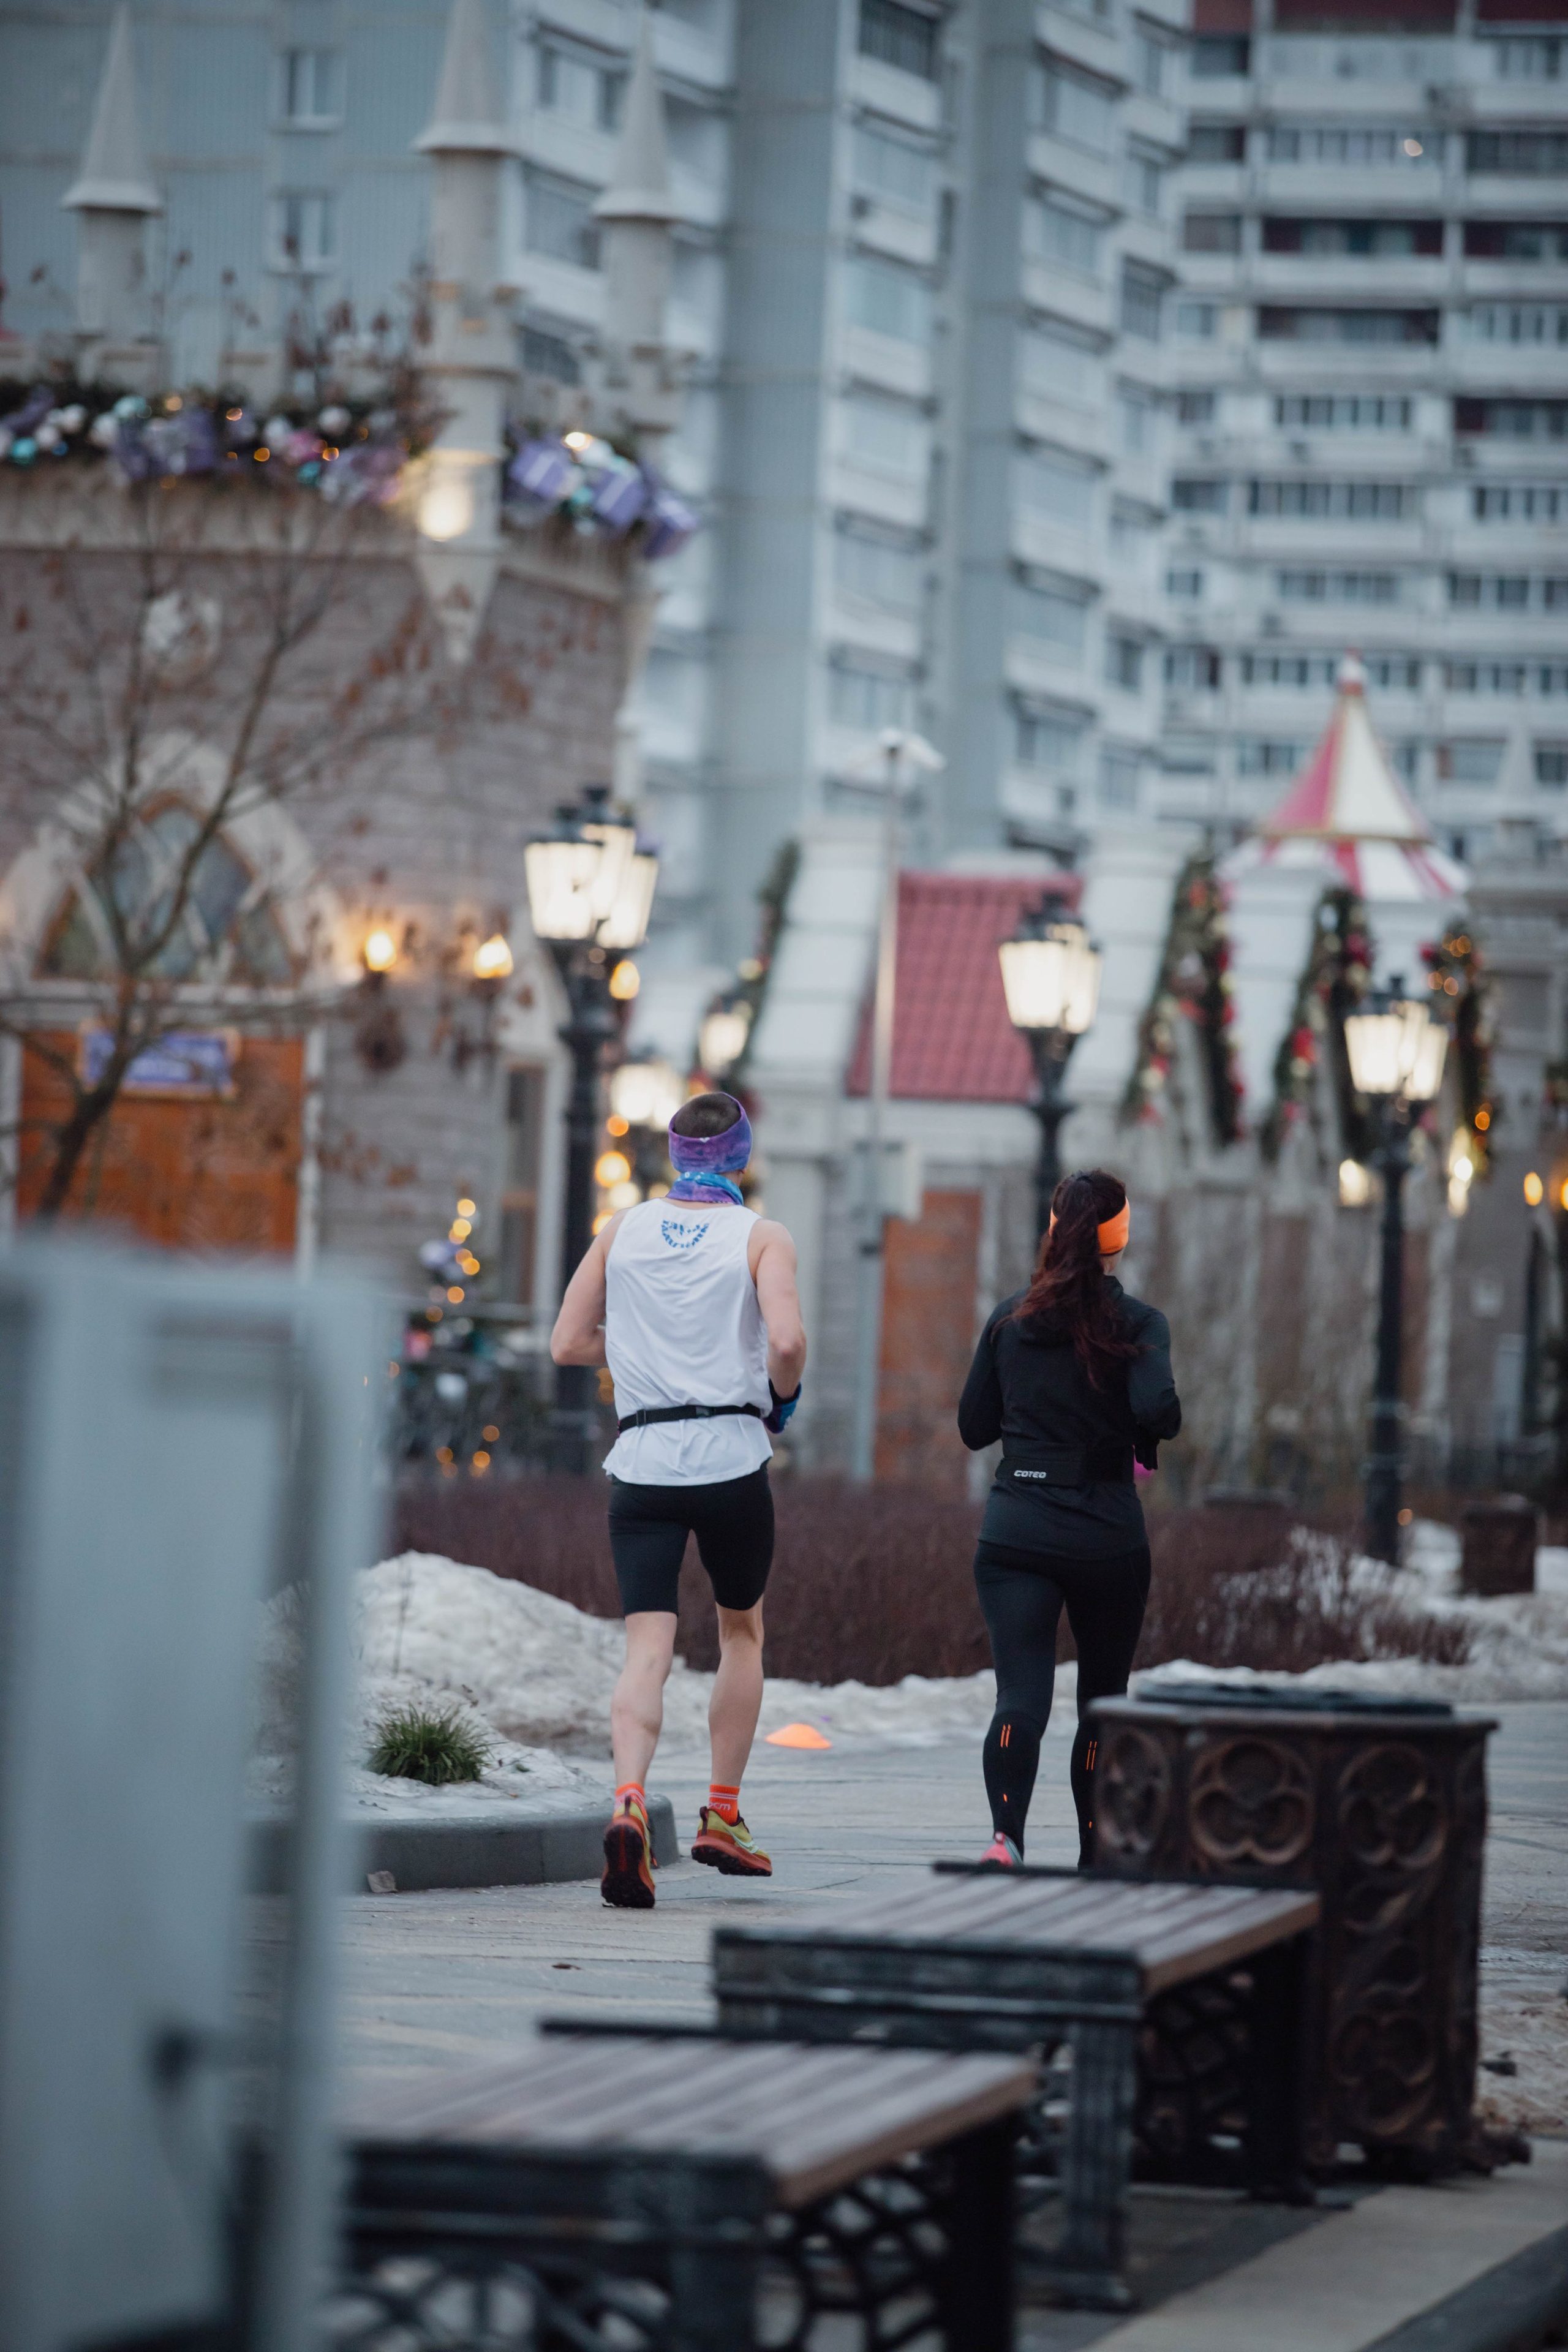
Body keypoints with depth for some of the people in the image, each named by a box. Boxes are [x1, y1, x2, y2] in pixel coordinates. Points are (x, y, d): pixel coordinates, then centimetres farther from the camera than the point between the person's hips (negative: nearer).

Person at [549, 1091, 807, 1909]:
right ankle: (722, 1818, 18)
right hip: (732, 1457, -1)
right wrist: (783, 1395, 5)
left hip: (642, 1463, 1)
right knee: (742, 1630, 20)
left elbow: (567, 1344, 9)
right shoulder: (761, 1237, 0)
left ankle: (629, 1803, -30)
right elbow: (786, 1340, -15)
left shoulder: (623, 1230, 9)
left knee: (647, 1649, -6)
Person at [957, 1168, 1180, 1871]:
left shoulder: (1010, 1318, 6)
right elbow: (1157, 1409, -20)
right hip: (1105, 1535, -1)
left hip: (1014, 1528, 1)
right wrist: (1148, 1437, 2)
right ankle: (1094, 1860, 23)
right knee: (1102, 1699, 16)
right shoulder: (1136, 1323, -4)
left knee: (1020, 1696, -9)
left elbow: (974, 1427, 10)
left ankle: (1005, 1832, -33)